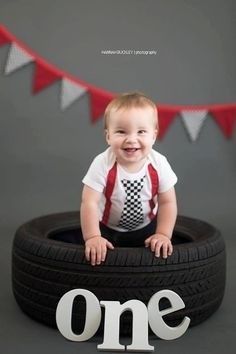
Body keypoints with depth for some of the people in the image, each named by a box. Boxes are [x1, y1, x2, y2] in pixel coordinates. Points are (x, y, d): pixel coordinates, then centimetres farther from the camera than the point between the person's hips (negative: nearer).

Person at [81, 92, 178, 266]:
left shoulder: (159, 164, -22)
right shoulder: (103, 164, -28)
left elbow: (167, 202, -13)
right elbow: (89, 202, -27)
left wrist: (163, 235, -21)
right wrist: (92, 237, -34)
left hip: (146, 228, 2)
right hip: (106, 228, -1)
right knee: (95, 252, -14)